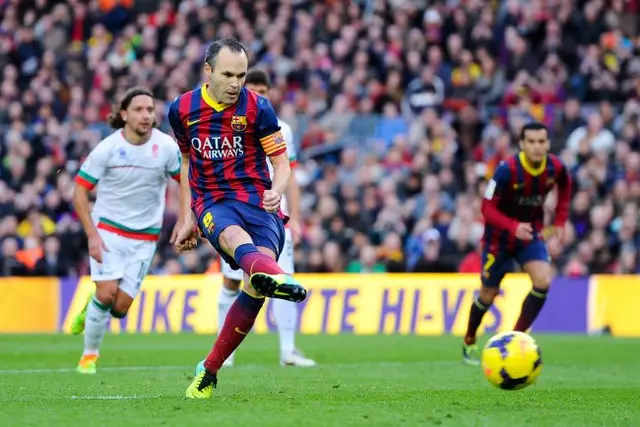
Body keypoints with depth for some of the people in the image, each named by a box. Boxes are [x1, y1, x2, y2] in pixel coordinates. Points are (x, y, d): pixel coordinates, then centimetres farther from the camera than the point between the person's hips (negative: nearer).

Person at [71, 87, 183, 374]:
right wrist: (92, 235, -15)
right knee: (107, 291, -18)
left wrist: (183, 221, -2)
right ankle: (89, 354, 3)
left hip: (145, 236, 2)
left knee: (121, 306, -6)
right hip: (108, 228, -2)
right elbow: (80, 190, -8)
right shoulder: (108, 148, -13)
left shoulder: (166, 146, -8)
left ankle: (90, 310, 29)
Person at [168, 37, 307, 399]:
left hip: (258, 203, 0)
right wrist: (188, 217, 20)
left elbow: (282, 165, 1)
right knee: (235, 236, -37)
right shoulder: (182, 110, 4)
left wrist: (276, 190, -22)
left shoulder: (258, 108, -3)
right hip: (213, 203, 0)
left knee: (255, 289, -22)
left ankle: (209, 370, -4)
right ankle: (275, 276, -76)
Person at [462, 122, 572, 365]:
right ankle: (469, 342, 33)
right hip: (499, 235, -3)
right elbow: (487, 208, -23)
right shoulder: (507, 170, -27)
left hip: (531, 232, 3)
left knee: (543, 282, -17)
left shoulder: (556, 168, -14)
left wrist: (560, 222, 5)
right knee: (489, 293, 7)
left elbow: (565, 186, 11)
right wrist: (514, 227, -38)